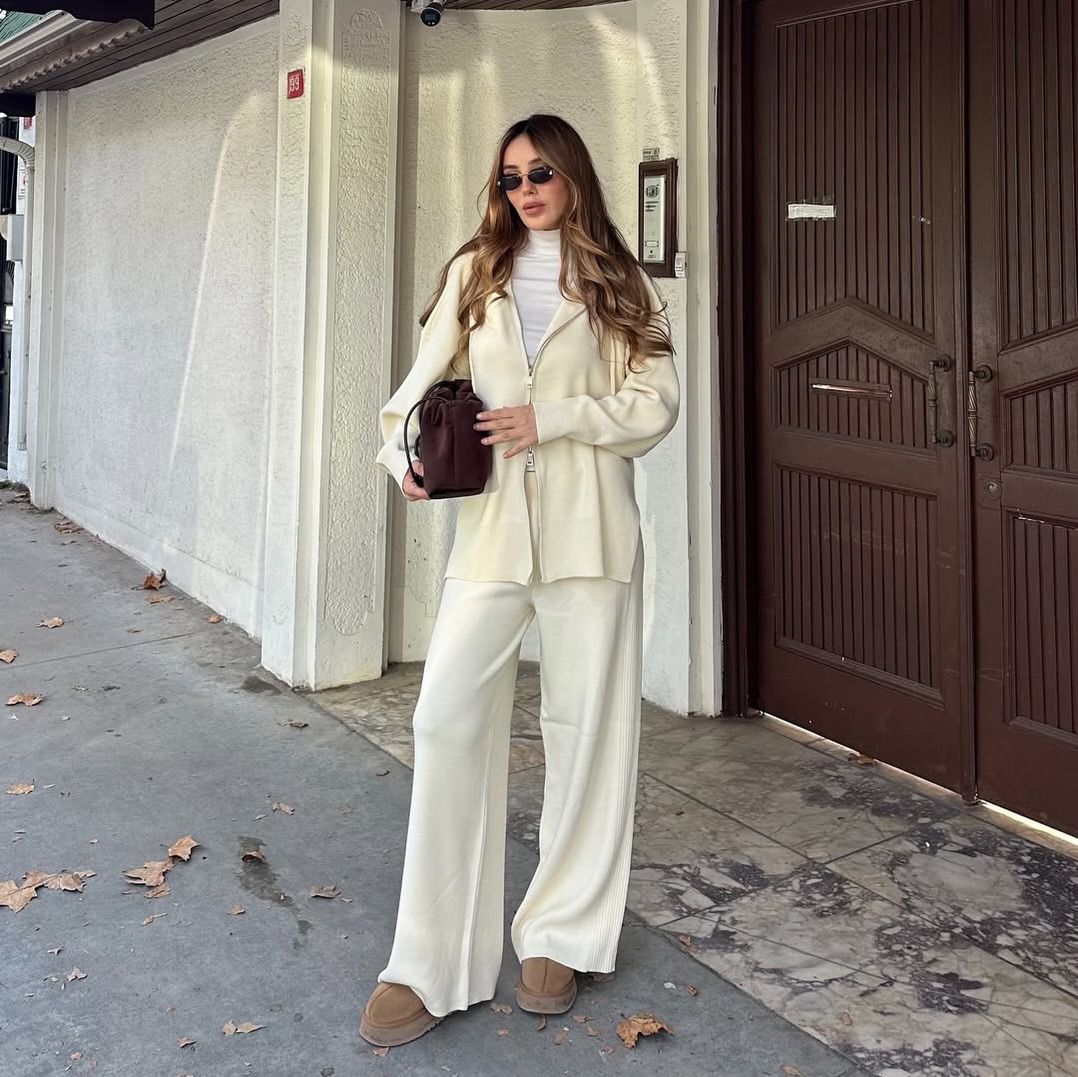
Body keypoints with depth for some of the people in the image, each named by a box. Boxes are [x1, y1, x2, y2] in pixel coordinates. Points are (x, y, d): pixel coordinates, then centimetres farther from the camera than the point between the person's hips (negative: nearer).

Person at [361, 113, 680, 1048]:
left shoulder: (619, 285, 8)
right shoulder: (474, 274, 13)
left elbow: (655, 402, 1)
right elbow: (426, 379, 8)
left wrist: (551, 420, -11)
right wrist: (403, 451, -11)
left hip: (588, 531, -1)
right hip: (490, 527, 1)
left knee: (584, 727, 5)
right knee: (447, 720, -6)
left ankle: (561, 938, 21)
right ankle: (430, 966, 4)